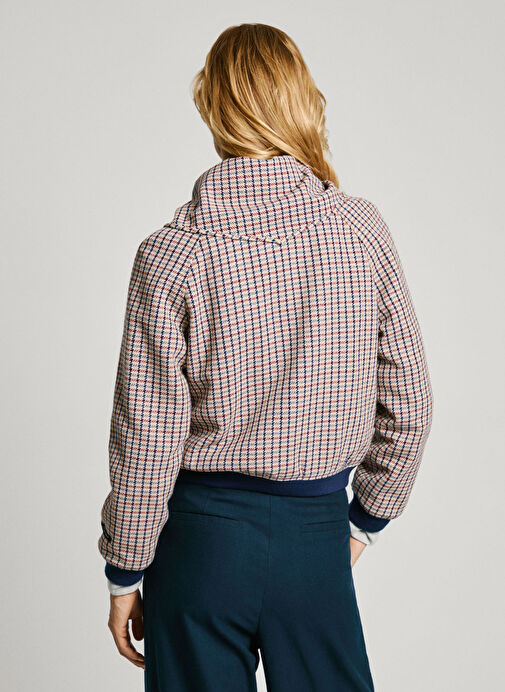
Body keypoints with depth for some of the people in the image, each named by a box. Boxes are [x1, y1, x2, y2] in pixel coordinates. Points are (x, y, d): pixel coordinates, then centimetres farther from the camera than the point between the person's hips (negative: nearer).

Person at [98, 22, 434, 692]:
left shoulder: (171, 252, -13)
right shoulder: (364, 230, -5)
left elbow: (146, 436, -11)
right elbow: (408, 404, 0)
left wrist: (125, 573, 3)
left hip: (203, 534, -1)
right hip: (318, 535, 2)